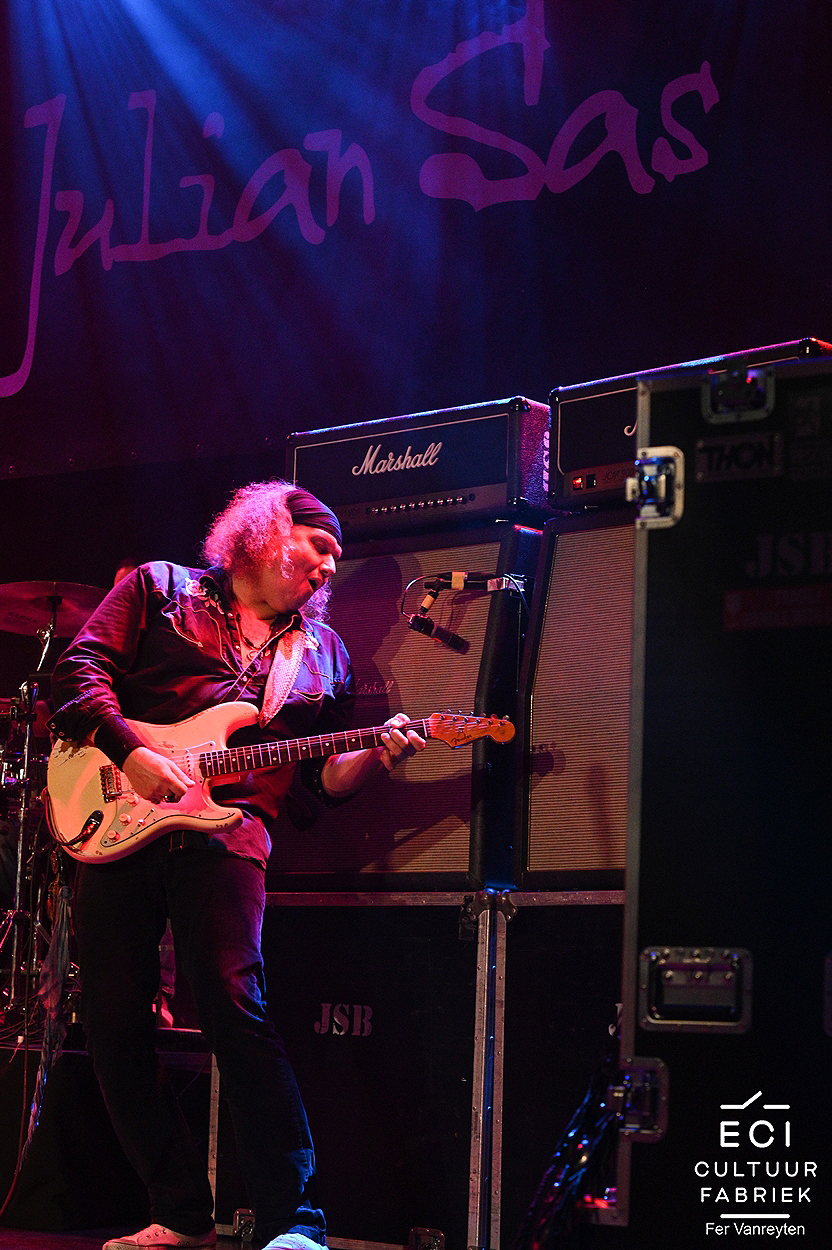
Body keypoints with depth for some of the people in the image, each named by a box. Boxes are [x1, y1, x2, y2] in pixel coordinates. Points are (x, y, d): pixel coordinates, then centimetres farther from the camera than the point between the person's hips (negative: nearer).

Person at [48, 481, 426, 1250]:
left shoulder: (324, 652, 20)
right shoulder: (160, 590, 12)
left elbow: (323, 780, 16)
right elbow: (80, 669, 1)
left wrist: (376, 756, -5)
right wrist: (133, 753, -12)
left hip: (226, 834, 0)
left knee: (235, 1006, -19)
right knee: (115, 1025, -2)